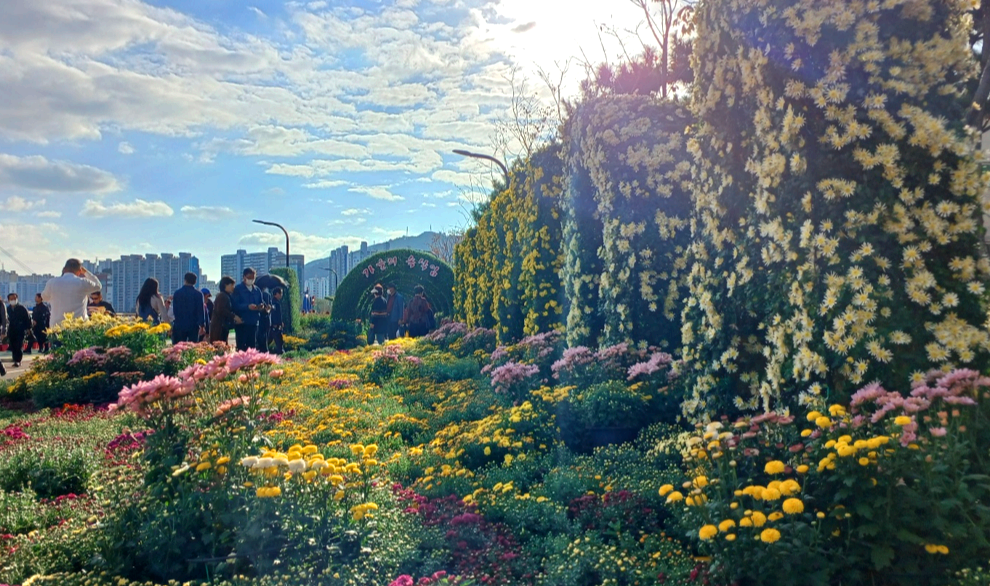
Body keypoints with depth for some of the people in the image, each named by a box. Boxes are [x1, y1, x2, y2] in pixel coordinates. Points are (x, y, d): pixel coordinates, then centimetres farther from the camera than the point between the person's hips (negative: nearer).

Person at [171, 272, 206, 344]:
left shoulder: (177, 293, 0)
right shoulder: (198, 294, -6)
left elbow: (174, 310, 6)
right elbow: (200, 311, -7)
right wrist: (202, 325, -4)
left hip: (179, 325, 2)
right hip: (193, 326, -2)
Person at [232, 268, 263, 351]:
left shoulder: (257, 290, 15)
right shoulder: (238, 289, -1)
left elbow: (261, 303, 18)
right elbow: (235, 305, -11)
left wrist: (261, 306, -6)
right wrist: (248, 306, -25)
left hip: (254, 322, 5)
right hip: (241, 322, -5)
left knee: (252, 346, 6)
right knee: (241, 346, -6)